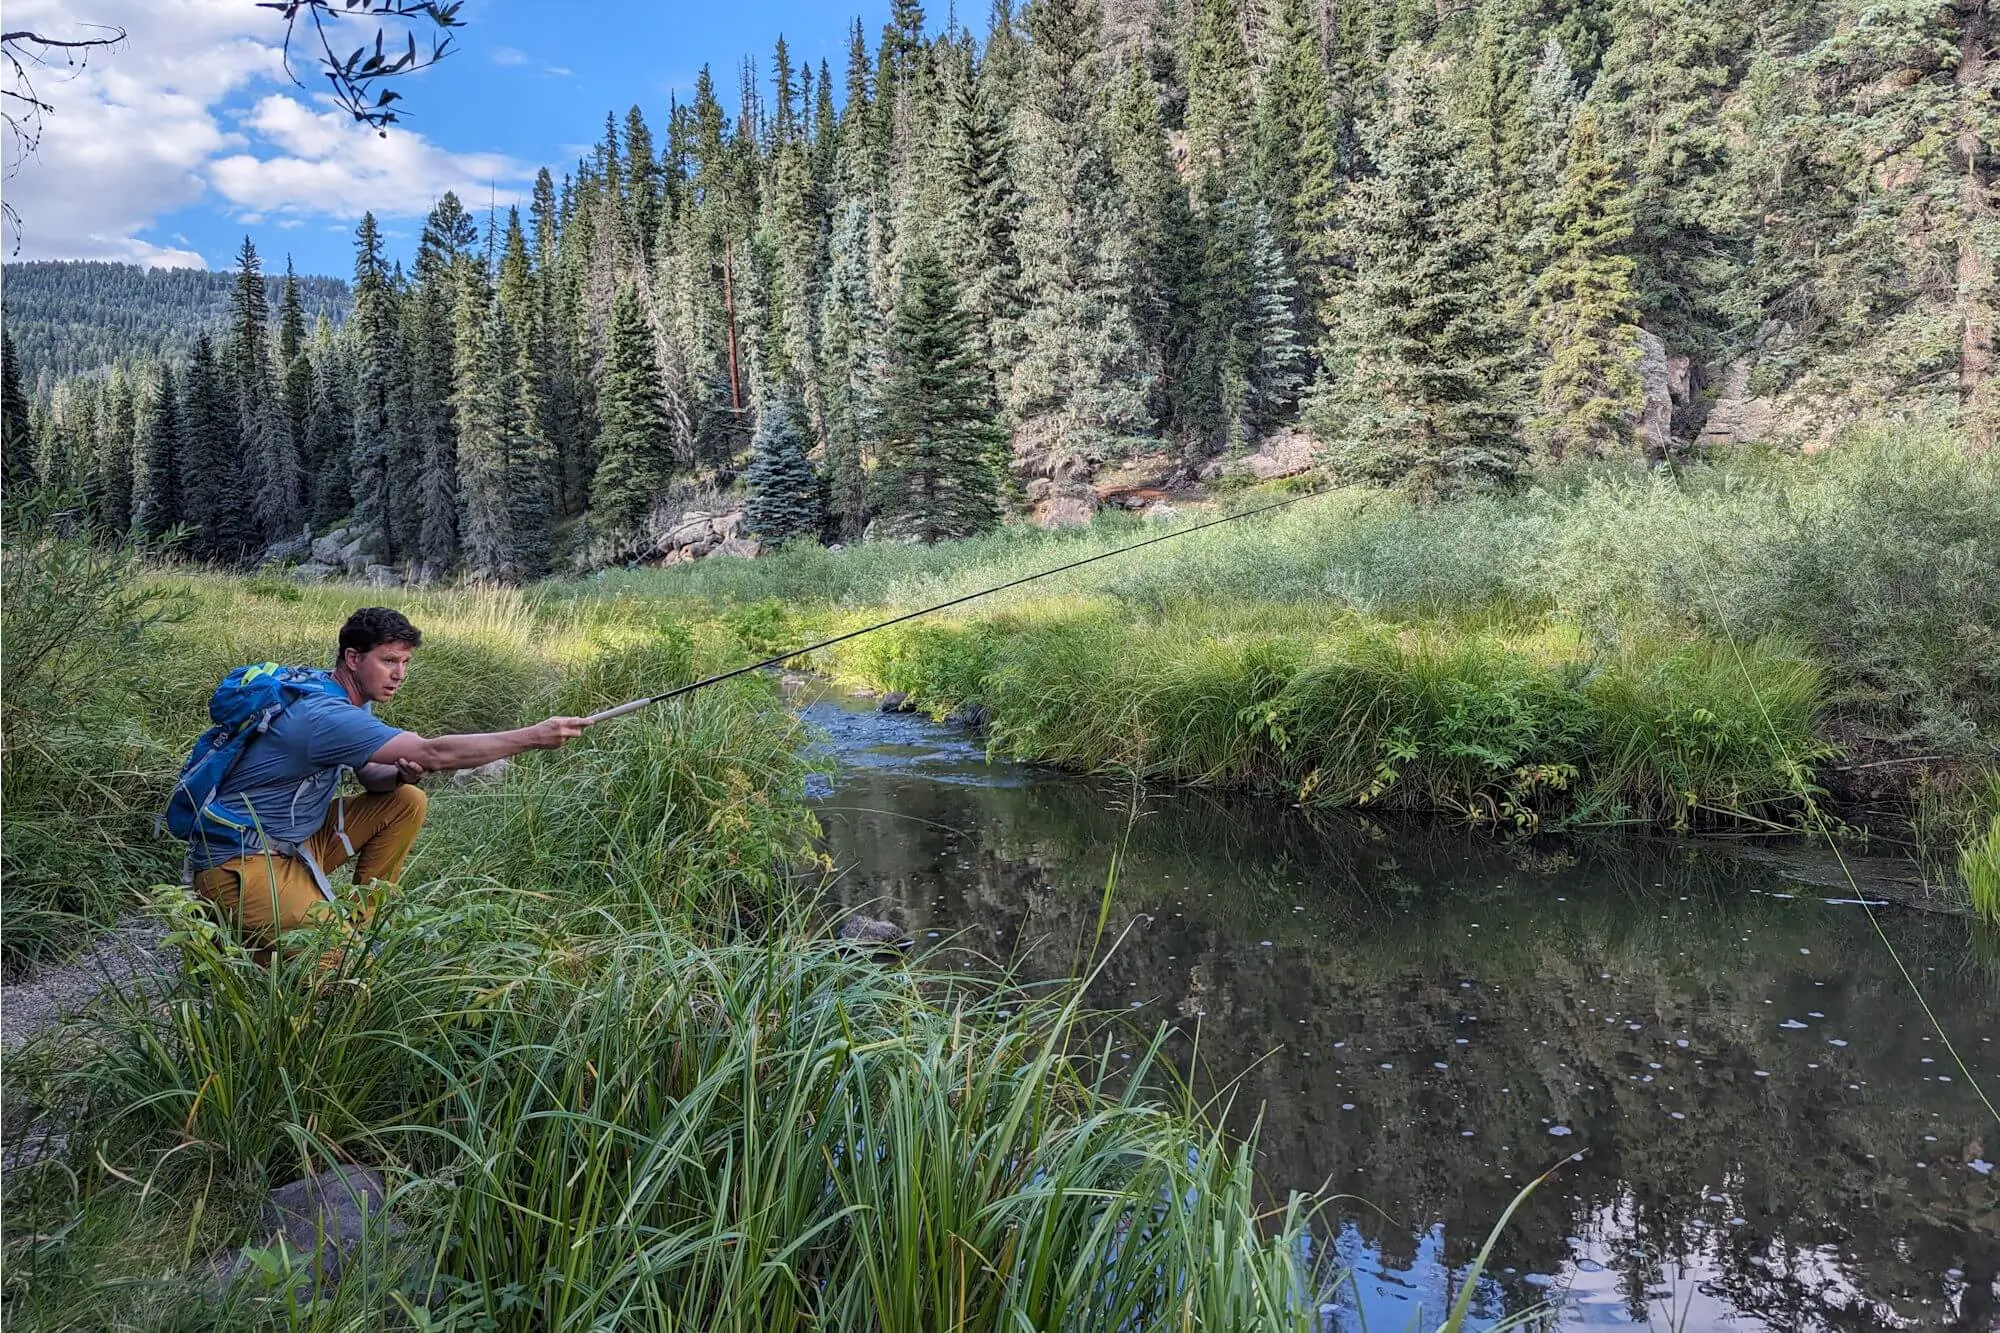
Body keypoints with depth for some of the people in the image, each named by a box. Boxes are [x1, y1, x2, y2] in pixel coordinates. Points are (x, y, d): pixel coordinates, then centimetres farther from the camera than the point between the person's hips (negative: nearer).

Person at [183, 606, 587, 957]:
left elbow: (370, 776, 8)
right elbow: (435, 753, -32)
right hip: (238, 861, -10)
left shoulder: (351, 701, 4)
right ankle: (233, 928, 2)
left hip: (294, 841, 10)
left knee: (407, 802, 1)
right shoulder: (323, 716, -27)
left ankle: (361, 921, 7)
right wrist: (534, 737, -31)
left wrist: (401, 775, -18)